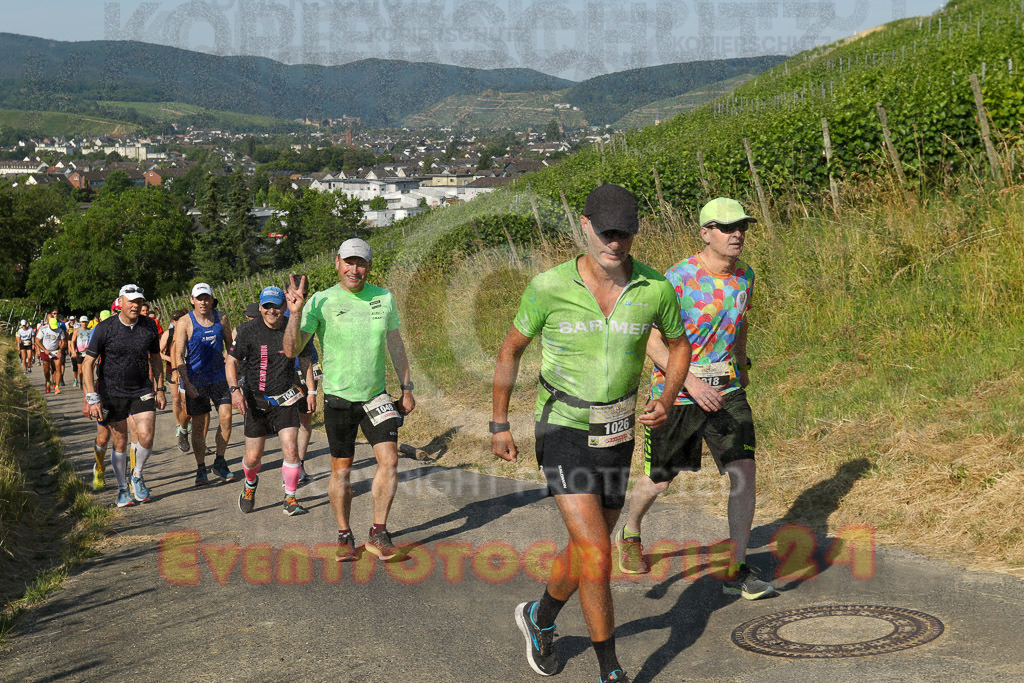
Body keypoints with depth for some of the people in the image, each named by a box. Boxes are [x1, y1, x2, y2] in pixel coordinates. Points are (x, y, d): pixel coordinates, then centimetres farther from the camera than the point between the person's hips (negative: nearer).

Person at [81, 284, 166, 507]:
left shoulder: (149, 326, -1)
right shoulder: (104, 329, -11)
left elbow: (156, 359, 12)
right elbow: (88, 364, -9)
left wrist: (160, 390, 10)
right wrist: (92, 398, -15)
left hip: (142, 390, 2)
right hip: (112, 392, -2)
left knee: (146, 437, -13)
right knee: (120, 442, 5)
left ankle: (136, 476, 15)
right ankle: (122, 488, 22)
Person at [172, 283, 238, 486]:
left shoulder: (221, 318, 3)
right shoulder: (184, 322, -8)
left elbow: (230, 345, 14)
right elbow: (178, 356, -10)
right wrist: (186, 383, -19)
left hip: (219, 376, 3)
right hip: (195, 379, -3)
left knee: (226, 417, -7)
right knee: (199, 424, 1)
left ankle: (220, 463, 9)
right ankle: (201, 469, 12)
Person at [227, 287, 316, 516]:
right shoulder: (247, 330, -8)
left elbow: (306, 360, 11)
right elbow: (231, 361, -3)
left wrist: (311, 391, 6)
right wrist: (234, 390, -18)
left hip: (286, 399, 1)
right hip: (256, 400, -1)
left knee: (291, 449, -13)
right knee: (253, 457, 4)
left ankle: (290, 499, 2)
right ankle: (250, 484, 38)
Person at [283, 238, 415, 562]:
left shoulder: (384, 298, 1)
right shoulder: (321, 301, -10)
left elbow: (395, 344, 13)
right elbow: (292, 350, -14)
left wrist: (406, 387, 12)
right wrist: (294, 313, -28)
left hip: (375, 395, 3)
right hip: (338, 397, -2)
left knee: (389, 460, -9)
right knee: (341, 469, 5)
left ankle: (378, 534, 3)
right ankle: (345, 536, 20)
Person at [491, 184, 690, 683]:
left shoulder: (656, 289, -10)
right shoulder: (549, 287, -16)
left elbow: (678, 344, 10)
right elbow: (510, 350, 1)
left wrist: (666, 402, -9)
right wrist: (499, 426, 4)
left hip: (615, 436, 4)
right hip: (562, 434, -4)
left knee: (586, 548, 18)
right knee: (597, 554, -14)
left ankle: (540, 618, 48)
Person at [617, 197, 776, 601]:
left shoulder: (744, 275, 1)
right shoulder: (678, 278, -19)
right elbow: (652, 341, -21)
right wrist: (690, 381, -32)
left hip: (726, 388, 4)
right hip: (675, 390, -4)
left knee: (745, 472, -9)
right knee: (659, 479, 10)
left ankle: (737, 571, 1)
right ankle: (630, 535, 43)